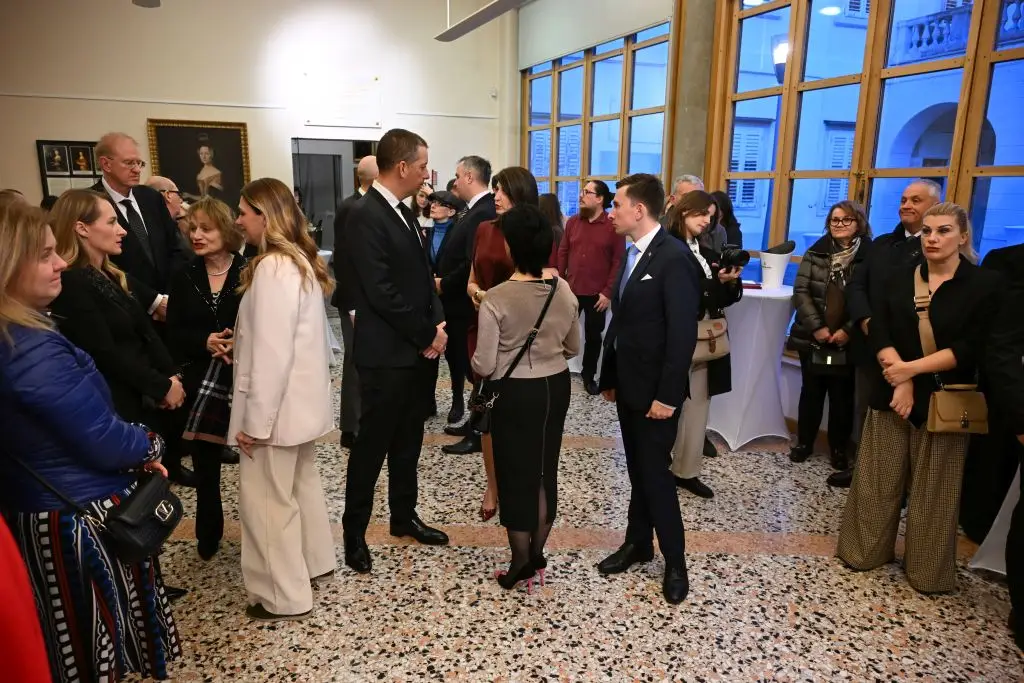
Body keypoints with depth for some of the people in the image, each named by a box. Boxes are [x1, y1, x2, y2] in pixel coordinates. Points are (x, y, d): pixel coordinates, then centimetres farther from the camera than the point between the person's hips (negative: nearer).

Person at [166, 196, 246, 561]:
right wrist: (206, 341, -14)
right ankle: (208, 535, 32)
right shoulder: (185, 278, 7)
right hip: (201, 381, 3)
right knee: (204, 463, 12)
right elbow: (173, 334, 4)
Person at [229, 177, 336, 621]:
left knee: (265, 498, 2)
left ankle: (285, 596, 15)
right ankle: (315, 562, 38)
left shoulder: (272, 268, -21)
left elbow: (272, 352, -24)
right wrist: (238, 341, 11)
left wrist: (255, 421, -20)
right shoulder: (299, 261, 9)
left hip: (278, 404, -10)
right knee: (300, 482, 22)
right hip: (302, 397, 10)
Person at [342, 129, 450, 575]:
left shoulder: (404, 213, 12)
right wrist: (426, 335, -14)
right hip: (387, 355, -8)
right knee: (372, 445, 5)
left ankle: (404, 517, 33)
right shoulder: (366, 216, -16)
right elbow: (381, 292, -22)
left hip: (419, 350, 8)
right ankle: (354, 532, 21)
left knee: (408, 441, 18)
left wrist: (438, 325, 0)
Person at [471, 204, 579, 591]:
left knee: (515, 473, 11)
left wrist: (474, 364, 6)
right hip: (556, 386, 5)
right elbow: (573, 348, 7)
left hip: (515, 392, -5)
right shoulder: (565, 292, -4)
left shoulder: (497, 298, -19)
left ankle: (520, 563, 25)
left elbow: (484, 365, -16)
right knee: (544, 470, 18)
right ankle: (536, 555, 33)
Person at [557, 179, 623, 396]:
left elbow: (618, 261, -8)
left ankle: (588, 375, 27)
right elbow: (562, 253, 8)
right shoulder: (572, 222, 5)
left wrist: (608, 292, -12)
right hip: (570, 290, 3)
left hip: (597, 294, -2)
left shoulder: (613, 226, -7)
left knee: (593, 336, 11)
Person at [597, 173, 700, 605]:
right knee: (637, 469, 17)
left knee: (655, 472, 1)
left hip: (655, 391, -8)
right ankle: (637, 543, 32)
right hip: (628, 385, 8)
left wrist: (667, 394, -20)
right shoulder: (632, 254, 9)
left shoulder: (674, 257, -17)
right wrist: (609, 376, 13)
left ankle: (675, 561, 19)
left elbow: (683, 334, -20)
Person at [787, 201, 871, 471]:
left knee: (842, 396, 7)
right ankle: (804, 442, 25)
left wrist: (848, 330, -15)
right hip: (812, 338, 2)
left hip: (848, 341, -2)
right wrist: (816, 326, -12)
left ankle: (839, 449, 22)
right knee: (811, 391, 12)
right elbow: (800, 291, -3)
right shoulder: (816, 252, 3)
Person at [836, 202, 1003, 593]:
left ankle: (928, 571, 25)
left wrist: (911, 368, -18)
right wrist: (900, 378, -16)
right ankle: (865, 551, 26)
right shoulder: (900, 278, 5)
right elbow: (878, 331, -4)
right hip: (891, 393, 3)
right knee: (877, 480, 9)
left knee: (932, 490, 8)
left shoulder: (985, 284, -4)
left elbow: (969, 349, -12)